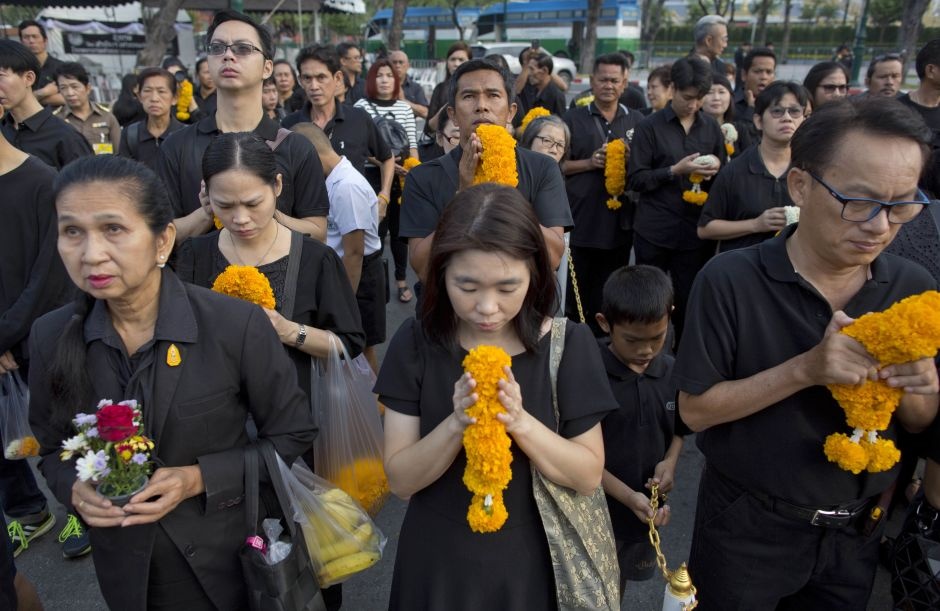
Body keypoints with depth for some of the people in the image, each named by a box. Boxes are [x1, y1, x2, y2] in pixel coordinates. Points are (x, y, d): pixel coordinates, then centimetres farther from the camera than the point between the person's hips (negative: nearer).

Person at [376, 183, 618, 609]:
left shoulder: (569, 345, -13)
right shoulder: (416, 343, -13)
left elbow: (589, 476, -10)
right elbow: (400, 480, -11)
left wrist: (520, 422, -26)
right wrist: (456, 424, -28)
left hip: (529, 562, 0)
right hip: (437, 564, 0)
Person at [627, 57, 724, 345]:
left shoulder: (711, 127, 10)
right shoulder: (650, 126, -1)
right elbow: (635, 179, -6)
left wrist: (715, 171, -6)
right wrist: (675, 170, -16)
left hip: (696, 231, 3)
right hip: (654, 231, -2)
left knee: (689, 302, 6)